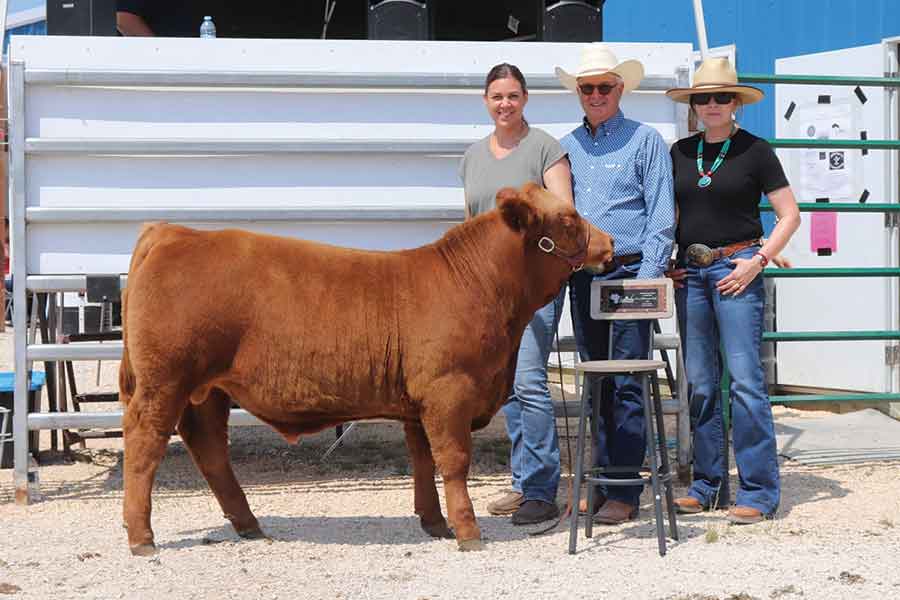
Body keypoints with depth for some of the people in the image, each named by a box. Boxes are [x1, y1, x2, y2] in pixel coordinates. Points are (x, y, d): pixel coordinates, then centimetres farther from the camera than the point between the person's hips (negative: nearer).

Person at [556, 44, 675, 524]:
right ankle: (602, 484, 16)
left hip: (628, 272, -5)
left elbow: (661, 215, -4)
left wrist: (647, 276, -12)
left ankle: (625, 494, -3)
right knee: (597, 386, 9)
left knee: (626, 388, -6)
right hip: (581, 277, 5)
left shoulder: (644, 140, 1)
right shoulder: (567, 147, 15)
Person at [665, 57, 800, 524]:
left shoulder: (754, 151, -1)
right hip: (690, 271, 5)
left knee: (745, 379, -10)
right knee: (700, 384, 7)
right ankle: (708, 483, 16)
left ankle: (759, 490, -6)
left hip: (736, 269, -5)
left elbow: (789, 215, -1)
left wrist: (757, 261, -10)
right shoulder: (681, 152, 11)